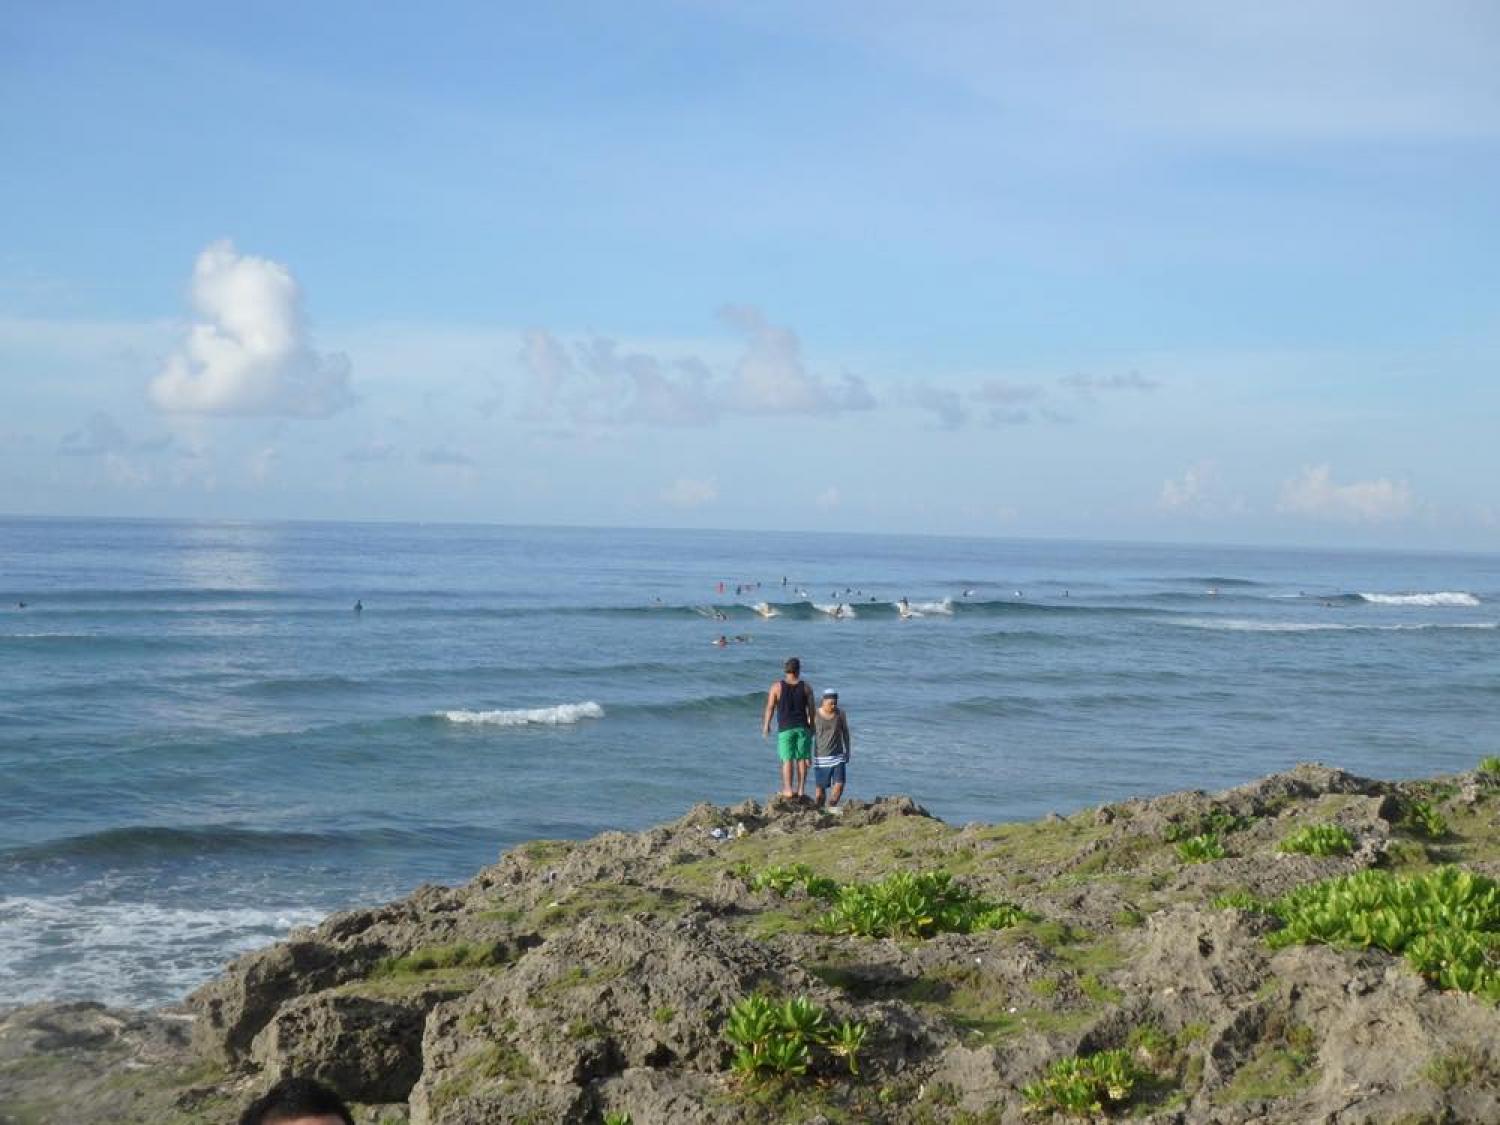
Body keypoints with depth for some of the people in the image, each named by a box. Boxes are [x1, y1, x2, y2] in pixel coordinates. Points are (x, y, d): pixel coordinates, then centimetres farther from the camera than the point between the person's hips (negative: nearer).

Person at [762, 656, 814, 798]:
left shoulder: (777, 687, -3)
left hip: (785, 728, -2)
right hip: (802, 727, 2)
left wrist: (766, 725, 9)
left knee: (787, 759, 1)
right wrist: (812, 727, 14)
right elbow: (811, 709, 3)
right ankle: (800, 789, 8)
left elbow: (770, 708, -2)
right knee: (802, 758, 7)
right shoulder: (806, 687, 1)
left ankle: (788, 790, 0)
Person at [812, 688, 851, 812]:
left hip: (838, 756, 2)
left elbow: (845, 733, 8)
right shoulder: (815, 716, -9)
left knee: (839, 784, -9)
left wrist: (847, 753, 9)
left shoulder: (841, 714, -3)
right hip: (821, 757, -2)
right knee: (820, 787, -1)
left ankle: (832, 806, 15)